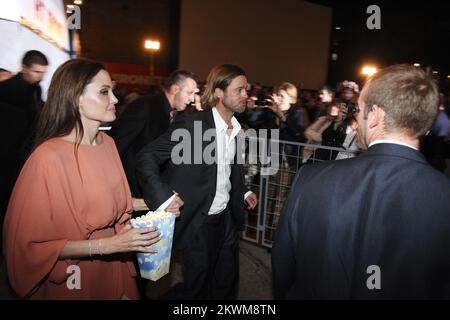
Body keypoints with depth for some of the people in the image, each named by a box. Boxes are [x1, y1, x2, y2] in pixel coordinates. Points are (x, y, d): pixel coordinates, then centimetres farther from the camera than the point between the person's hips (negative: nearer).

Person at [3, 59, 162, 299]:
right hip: (73, 278, -6)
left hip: (113, 265, 6)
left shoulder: (108, 143, -3)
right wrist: (106, 245, -25)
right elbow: (31, 244, -20)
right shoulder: (49, 157, -24)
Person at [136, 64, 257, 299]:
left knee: (226, 285, 19)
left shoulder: (236, 129, 4)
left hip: (226, 218, 7)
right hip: (197, 222, -6)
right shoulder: (190, 124, -17)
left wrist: (243, 193, 5)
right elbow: (146, 157, -16)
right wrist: (163, 197, -26)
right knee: (196, 286, 10)